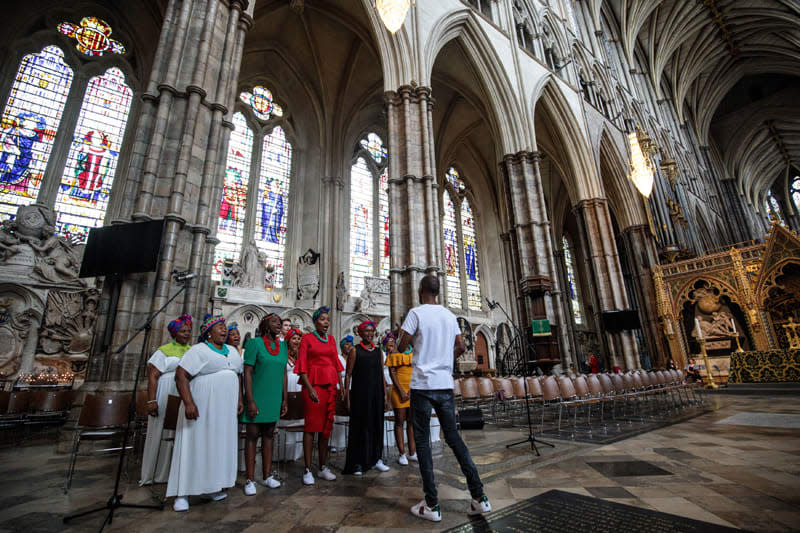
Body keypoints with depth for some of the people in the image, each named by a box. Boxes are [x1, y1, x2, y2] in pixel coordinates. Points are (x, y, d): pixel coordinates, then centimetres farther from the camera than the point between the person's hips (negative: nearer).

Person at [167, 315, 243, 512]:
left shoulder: (232, 351, 13)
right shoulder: (198, 350, -7)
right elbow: (181, 376, -13)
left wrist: (239, 400, 11)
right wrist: (189, 403, -21)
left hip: (226, 410, 6)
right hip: (202, 409, -6)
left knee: (219, 445, 10)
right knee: (195, 446, 0)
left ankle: (213, 487, 24)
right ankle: (182, 493, 13)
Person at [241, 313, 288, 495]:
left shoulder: (282, 345, 7)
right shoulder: (254, 343, -8)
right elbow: (247, 373, -11)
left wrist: (284, 399, 9)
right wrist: (250, 401, -16)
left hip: (274, 398, 5)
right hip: (257, 397, -5)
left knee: (268, 436, 13)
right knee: (252, 436, 4)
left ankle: (267, 476, 24)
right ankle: (250, 480, 15)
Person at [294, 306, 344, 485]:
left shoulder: (331, 339, 13)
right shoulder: (307, 338, -2)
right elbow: (302, 366, -6)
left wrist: (341, 385, 10)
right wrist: (310, 388, -15)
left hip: (330, 385, 5)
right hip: (313, 384, -5)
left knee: (327, 426, 9)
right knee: (311, 425, -1)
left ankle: (323, 467, 20)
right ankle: (307, 469, 9)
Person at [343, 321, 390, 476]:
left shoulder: (378, 351, 10)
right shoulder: (355, 351, -3)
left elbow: (382, 374, 14)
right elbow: (348, 374, -4)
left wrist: (385, 394, 10)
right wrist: (347, 395, -9)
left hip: (376, 394, 5)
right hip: (360, 394, -4)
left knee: (376, 425, 11)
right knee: (360, 427, 2)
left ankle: (376, 458, 25)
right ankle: (357, 463, 15)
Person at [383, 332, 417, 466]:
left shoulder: (413, 351, 12)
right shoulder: (393, 353, 0)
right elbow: (392, 373, -5)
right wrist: (401, 391, -11)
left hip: (413, 390, 4)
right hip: (399, 391, -4)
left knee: (412, 422, 9)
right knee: (400, 422, 3)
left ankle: (412, 453, 18)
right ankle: (402, 454, 10)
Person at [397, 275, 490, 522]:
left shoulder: (416, 312, -8)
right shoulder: (450, 315, 9)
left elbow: (401, 347, -7)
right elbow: (461, 347, 13)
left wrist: (403, 337, 13)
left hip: (422, 384, -5)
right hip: (446, 384, 5)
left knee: (422, 441, 5)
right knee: (454, 437, 14)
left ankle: (431, 506, 10)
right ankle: (479, 497, 16)